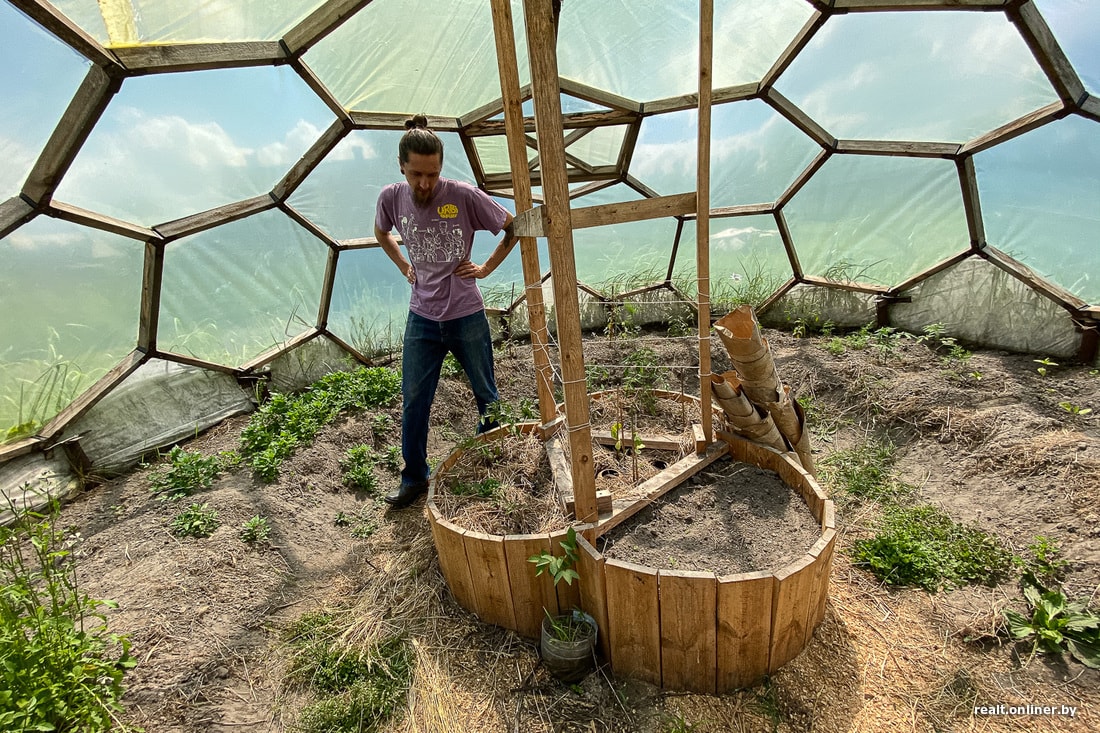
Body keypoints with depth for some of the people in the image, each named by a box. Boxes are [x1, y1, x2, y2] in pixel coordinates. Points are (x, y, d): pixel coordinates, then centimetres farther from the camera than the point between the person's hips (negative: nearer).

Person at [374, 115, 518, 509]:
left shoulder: (464, 195, -13)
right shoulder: (391, 197, -3)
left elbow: (513, 227, -2)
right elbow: (381, 233, 20)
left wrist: (487, 267, -4)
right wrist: (405, 268, 9)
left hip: (467, 316, -2)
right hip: (421, 318, 3)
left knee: (486, 394, 13)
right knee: (413, 402, 5)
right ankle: (414, 477, 24)